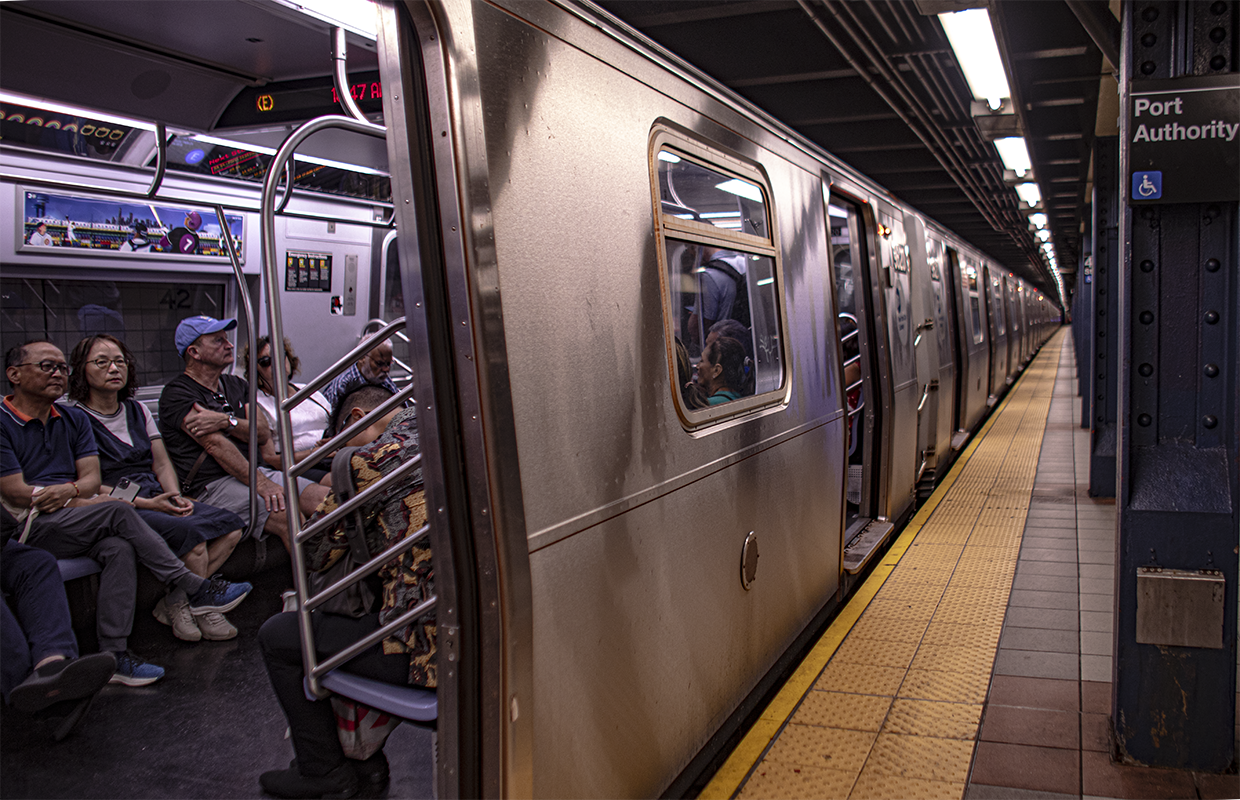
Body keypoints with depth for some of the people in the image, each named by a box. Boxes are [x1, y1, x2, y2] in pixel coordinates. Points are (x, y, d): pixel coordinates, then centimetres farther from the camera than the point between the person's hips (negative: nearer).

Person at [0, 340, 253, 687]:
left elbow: (92, 478, 8)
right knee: (117, 512, -27)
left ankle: (114, 654, -29)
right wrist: (87, 502, -10)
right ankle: (195, 589, -21)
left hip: (74, 522, 5)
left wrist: (69, 490, -16)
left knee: (119, 547, -28)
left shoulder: (74, 419, 17)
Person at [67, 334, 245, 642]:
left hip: (157, 499, 7)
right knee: (189, 532, -32)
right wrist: (147, 504, -18)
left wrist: (176, 498, -5)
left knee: (231, 526, -16)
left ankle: (175, 603, -12)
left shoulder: (137, 410, 19)